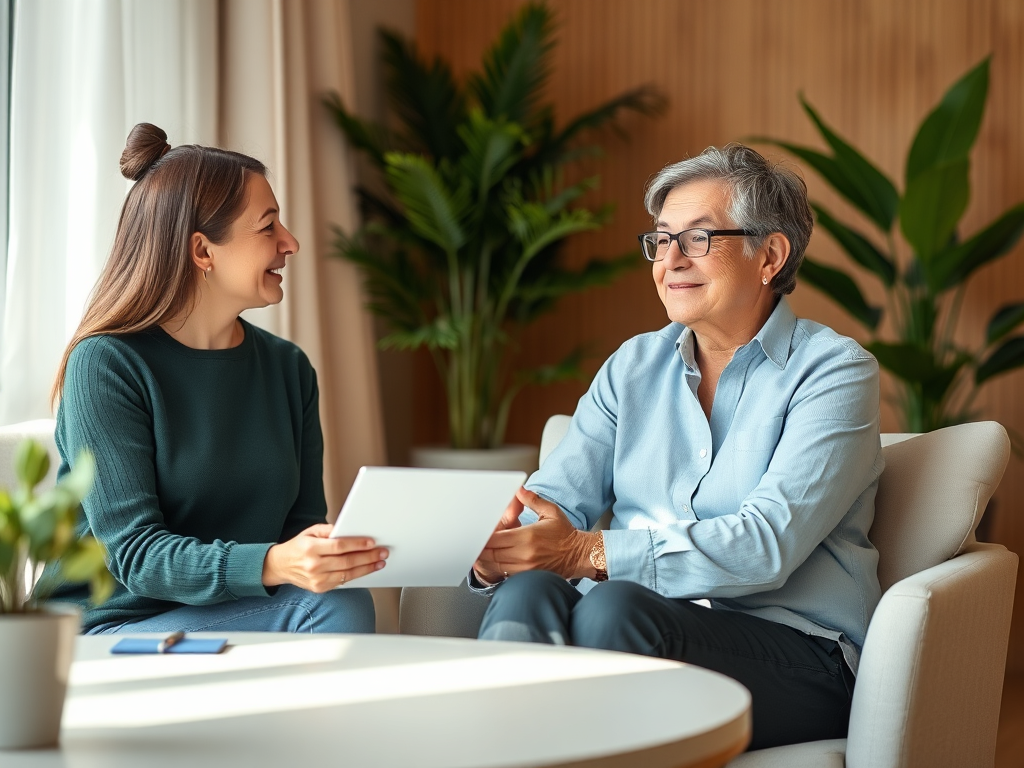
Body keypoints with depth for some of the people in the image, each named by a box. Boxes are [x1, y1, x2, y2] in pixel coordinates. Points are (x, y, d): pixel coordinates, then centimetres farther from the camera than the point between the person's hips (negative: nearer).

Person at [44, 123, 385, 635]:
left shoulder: (288, 368, 10)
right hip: (114, 629, -7)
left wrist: (336, 552, -16)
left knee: (344, 607, -26)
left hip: (243, 613, 7)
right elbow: (134, 553, -18)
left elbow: (303, 523, 10)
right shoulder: (106, 365, -10)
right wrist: (272, 565, -35)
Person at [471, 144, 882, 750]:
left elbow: (765, 546, -16)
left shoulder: (836, 371, -2)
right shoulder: (634, 366, 17)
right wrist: (494, 549, -20)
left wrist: (589, 552, -22)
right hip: (647, 632, 4)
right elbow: (554, 501, 5)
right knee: (528, 594, -29)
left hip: (802, 660, -4)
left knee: (614, 607, -34)